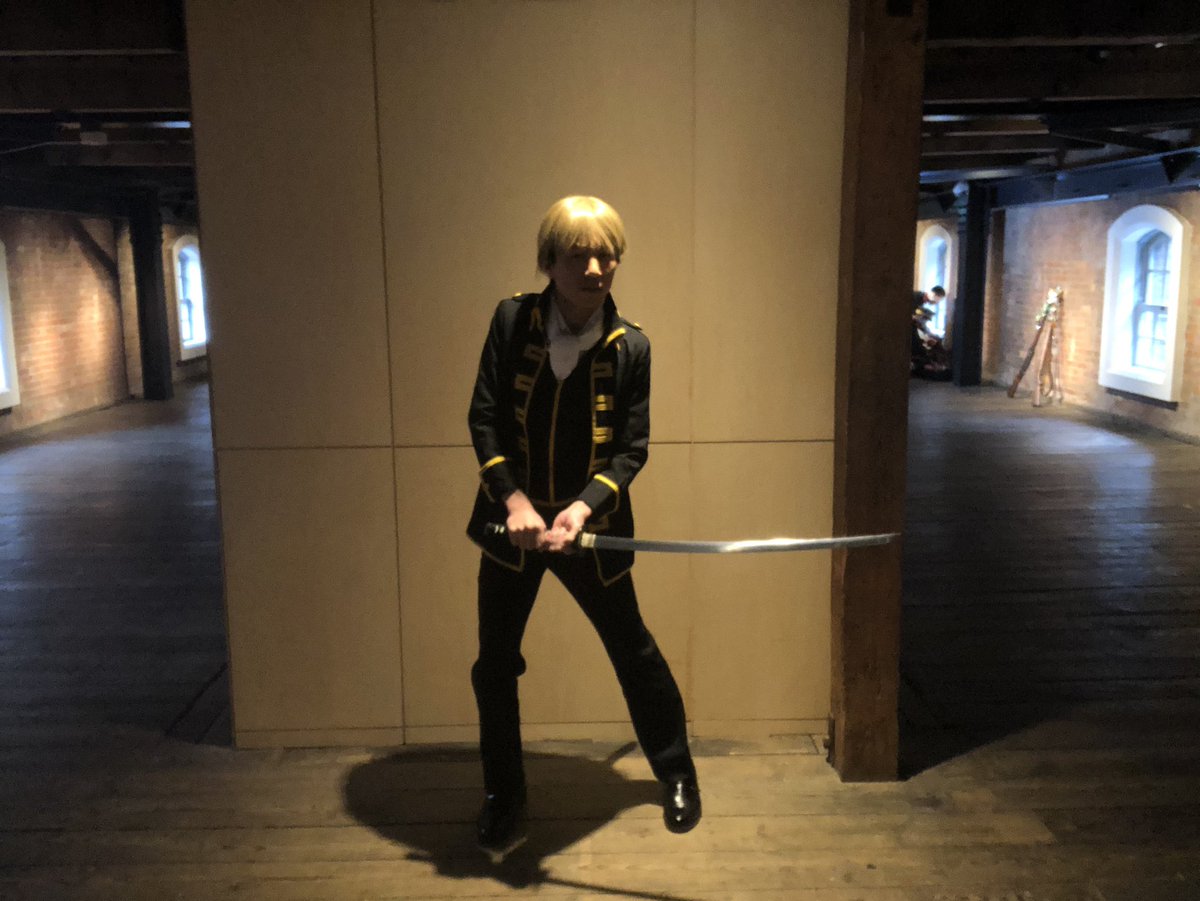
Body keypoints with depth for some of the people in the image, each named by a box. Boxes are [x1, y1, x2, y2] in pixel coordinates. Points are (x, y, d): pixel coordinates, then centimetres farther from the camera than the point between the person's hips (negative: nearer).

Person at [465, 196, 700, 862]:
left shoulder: (631, 346, -9)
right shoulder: (511, 319, -7)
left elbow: (631, 449, -8)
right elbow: (484, 419, -7)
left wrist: (583, 507, -24)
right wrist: (514, 499, -19)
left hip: (591, 524, -1)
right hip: (511, 520, 1)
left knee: (633, 651, 12)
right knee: (495, 663, 9)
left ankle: (676, 772, 38)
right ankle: (502, 796, 32)